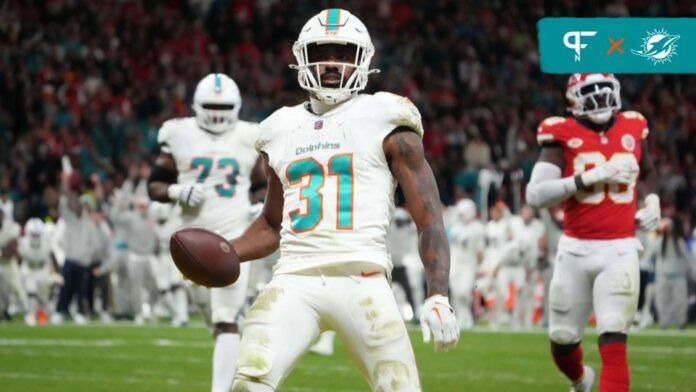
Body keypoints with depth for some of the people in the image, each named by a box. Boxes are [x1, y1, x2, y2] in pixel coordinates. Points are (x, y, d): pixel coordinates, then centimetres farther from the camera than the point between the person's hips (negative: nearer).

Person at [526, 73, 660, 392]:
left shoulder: (633, 129, 7)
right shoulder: (563, 135, -5)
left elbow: (648, 172, 30)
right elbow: (535, 195, -16)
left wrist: (652, 201, 9)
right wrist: (591, 177, -21)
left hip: (619, 251, 0)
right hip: (576, 251, 0)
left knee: (613, 340, -14)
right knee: (562, 340, 13)